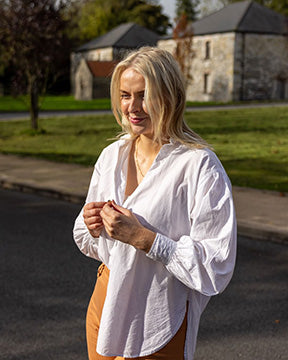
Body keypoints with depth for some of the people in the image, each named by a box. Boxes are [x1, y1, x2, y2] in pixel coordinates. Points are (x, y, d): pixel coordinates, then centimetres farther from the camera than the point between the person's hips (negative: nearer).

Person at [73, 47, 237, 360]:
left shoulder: (200, 166, -17)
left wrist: (142, 237, -25)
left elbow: (217, 267, -21)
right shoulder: (112, 155, 3)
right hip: (104, 310, 6)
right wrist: (92, 226, -9)